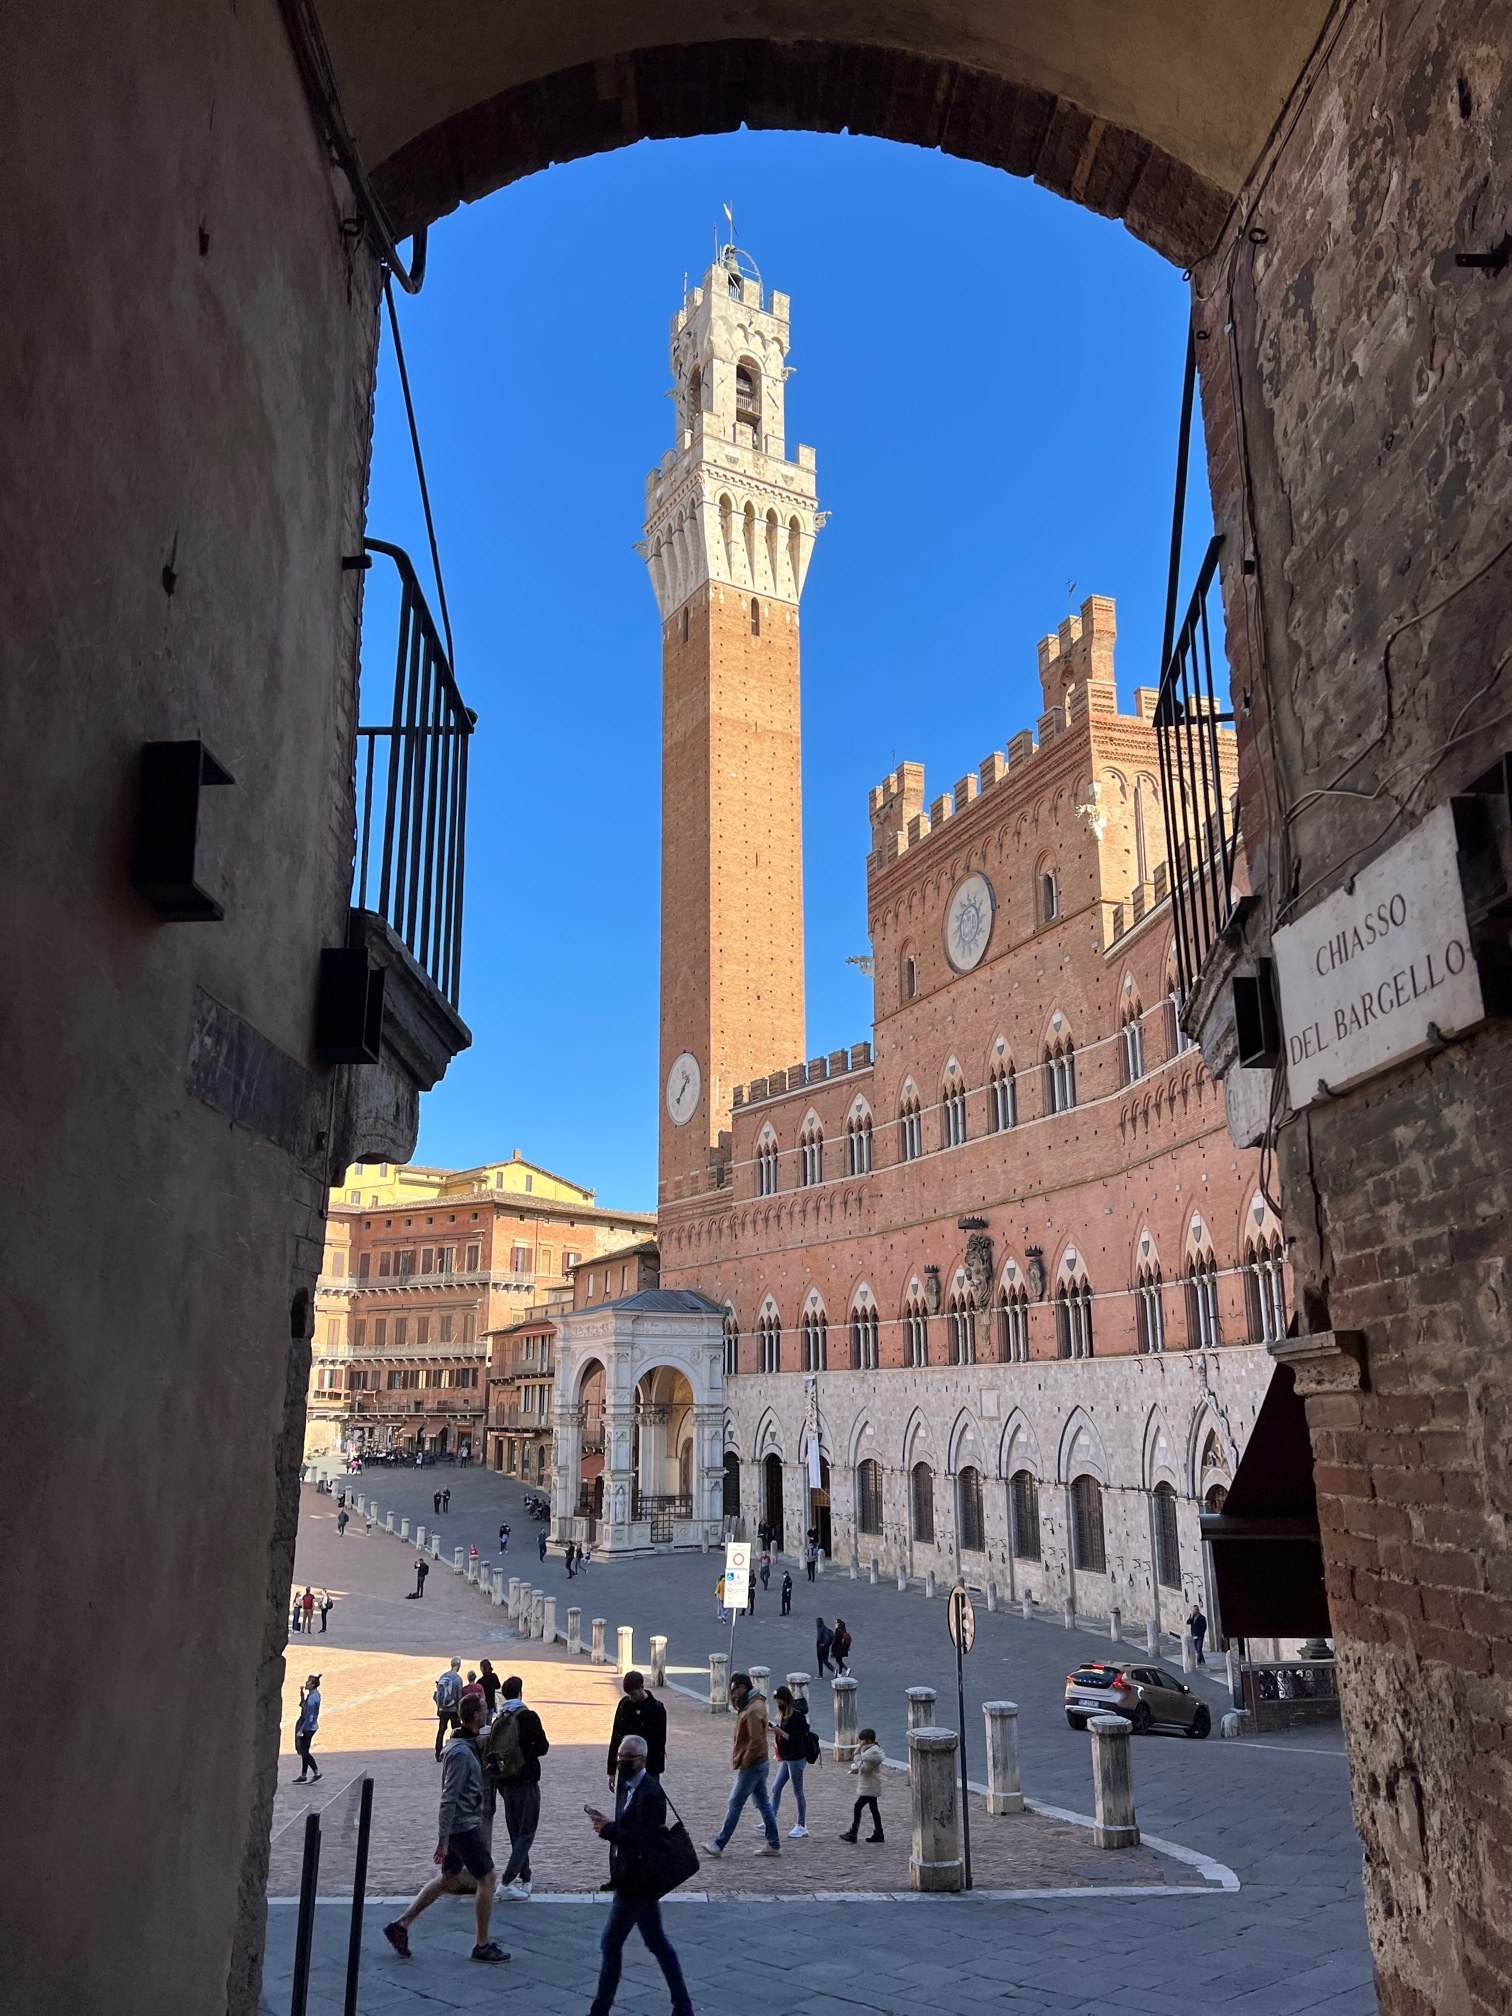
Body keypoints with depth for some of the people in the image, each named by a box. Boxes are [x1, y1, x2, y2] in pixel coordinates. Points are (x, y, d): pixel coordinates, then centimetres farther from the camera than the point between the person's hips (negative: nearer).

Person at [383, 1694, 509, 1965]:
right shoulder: (461, 1752, -24)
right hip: (464, 1827, -9)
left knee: (449, 1879, 19)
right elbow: (449, 1799, -24)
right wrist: (443, 1841, -22)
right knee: (486, 1879, 2)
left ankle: (401, 1925, 22)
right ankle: (482, 1946, 13)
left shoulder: (463, 1745, 7)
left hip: (459, 1825, 10)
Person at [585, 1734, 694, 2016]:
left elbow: (642, 1839, -27)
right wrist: (608, 1824, -5)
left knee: (610, 1943, 0)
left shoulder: (650, 1793, -22)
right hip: (635, 1879, 10)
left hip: (636, 1882, -10)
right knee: (656, 1942, 15)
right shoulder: (627, 1787, 7)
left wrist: (608, 1830, -22)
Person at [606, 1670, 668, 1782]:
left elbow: (659, 1742, -8)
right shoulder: (624, 1704, 1)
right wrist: (611, 1770, 6)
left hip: (649, 1769, -4)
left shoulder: (656, 1709, -10)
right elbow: (616, 1737, 6)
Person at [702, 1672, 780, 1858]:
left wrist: (743, 1763, -17)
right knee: (762, 1803, 13)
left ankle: (719, 1844, 5)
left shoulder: (753, 1710, -23)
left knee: (735, 1803, -2)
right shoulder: (753, 1704, 9)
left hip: (751, 1765, -10)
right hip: (758, 1764, 10)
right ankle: (773, 1844, 17)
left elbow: (756, 1741, -25)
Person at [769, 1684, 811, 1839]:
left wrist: (780, 1732, -24)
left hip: (796, 1758, -9)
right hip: (787, 1758, 9)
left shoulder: (797, 1716, -18)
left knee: (798, 1792, 1)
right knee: (776, 1788, 11)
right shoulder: (785, 1715, 8)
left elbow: (796, 1739, -20)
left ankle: (802, 1826, 11)